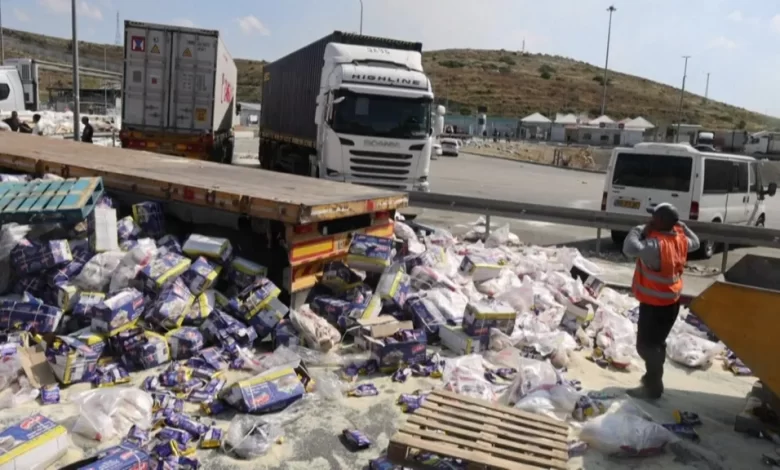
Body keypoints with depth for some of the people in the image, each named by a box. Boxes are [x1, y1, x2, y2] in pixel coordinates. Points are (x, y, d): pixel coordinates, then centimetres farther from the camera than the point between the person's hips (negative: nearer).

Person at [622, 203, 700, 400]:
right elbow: (695, 242, 22)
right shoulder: (681, 238, 0)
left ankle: (653, 387, 7)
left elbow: (630, 248, -41)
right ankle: (654, 378, 36)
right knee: (656, 342, 22)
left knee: (646, 344, 0)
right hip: (671, 301, 9)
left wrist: (640, 229, -24)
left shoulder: (657, 244, -28)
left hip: (655, 304, -9)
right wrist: (682, 225, 17)